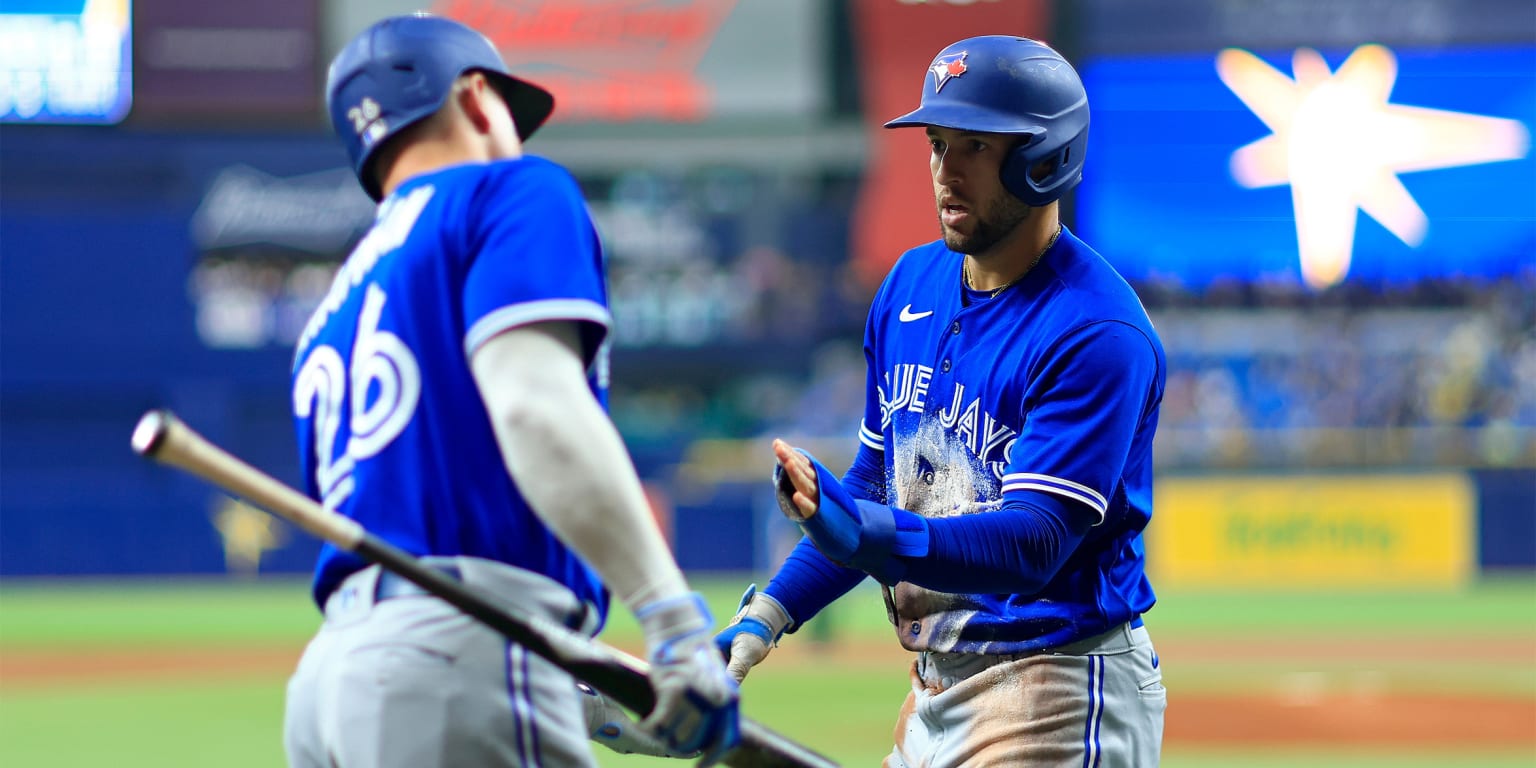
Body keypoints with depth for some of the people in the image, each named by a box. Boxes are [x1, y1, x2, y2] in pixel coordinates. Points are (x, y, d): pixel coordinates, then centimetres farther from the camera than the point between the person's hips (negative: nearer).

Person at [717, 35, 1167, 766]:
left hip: (1058, 700, -8)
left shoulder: (1098, 334, -17)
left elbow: (1035, 543, -26)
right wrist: (767, 615, 8)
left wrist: (867, 535, -40)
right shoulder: (911, 285, 9)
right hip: (937, 685, 8)